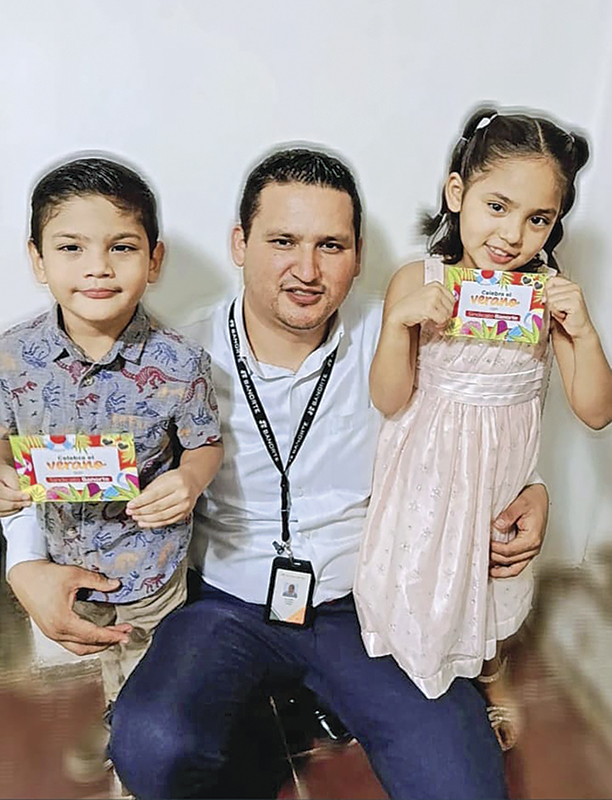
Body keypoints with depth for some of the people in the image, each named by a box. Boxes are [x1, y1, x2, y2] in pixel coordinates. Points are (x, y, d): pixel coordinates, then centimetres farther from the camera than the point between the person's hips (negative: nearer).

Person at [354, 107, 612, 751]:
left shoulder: (550, 292, -11)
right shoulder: (416, 283, -17)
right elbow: (389, 402, -15)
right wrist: (399, 321, -30)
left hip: (505, 474, 3)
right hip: (429, 472, -2)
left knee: (497, 583, 24)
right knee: (420, 582, 14)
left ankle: (491, 677, 57)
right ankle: (411, 687, 47)